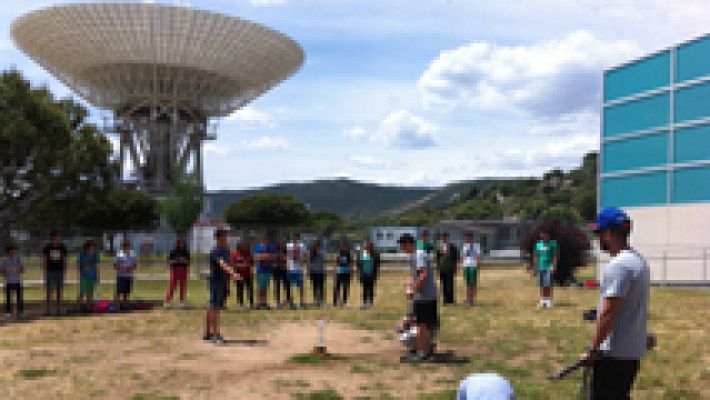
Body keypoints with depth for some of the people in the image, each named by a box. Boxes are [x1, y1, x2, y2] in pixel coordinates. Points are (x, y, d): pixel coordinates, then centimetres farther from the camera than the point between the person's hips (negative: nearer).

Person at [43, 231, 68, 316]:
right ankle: (47, 310, 3)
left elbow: (65, 261, 4)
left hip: (59, 271, 0)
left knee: (59, 292, 5)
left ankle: (58, 310, 11)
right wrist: (45, 273, -2)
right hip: (50, 271, 0)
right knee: (48, 292, -1)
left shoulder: (63, 248, 0)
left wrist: (64, 273, 1)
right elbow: (44, 261, 2)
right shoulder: (47, 248, -1)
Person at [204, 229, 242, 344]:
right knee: (214, 308, -7)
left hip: (223, 282, 9)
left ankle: (207, 333, 24)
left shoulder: (227, 249, 11)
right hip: (215, 281, -9)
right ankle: (215, 335, -6)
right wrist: (232, 273, -47)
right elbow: (222, 264, -34)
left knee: (212, 308, 15)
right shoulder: (215, 251, -17)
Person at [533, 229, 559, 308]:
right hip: (540, 267, 4)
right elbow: (535, 256, 14)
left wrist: (554, 266, -12)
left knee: (549, 285, -7)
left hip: (549, 267, -4)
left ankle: (549, 302, -3)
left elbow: (555, 255, -4)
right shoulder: (538, 244, 12)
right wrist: (535, 266, 9)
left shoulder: (553, 243, 0)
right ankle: (542, 301, 12)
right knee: (541, 285, 6)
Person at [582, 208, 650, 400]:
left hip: (615, 353, -10)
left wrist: (593, 349, -18)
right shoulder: (638, 260, 12)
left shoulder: (618, 265, -20)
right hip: (633, 350, 10)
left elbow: (608, 313, -23)